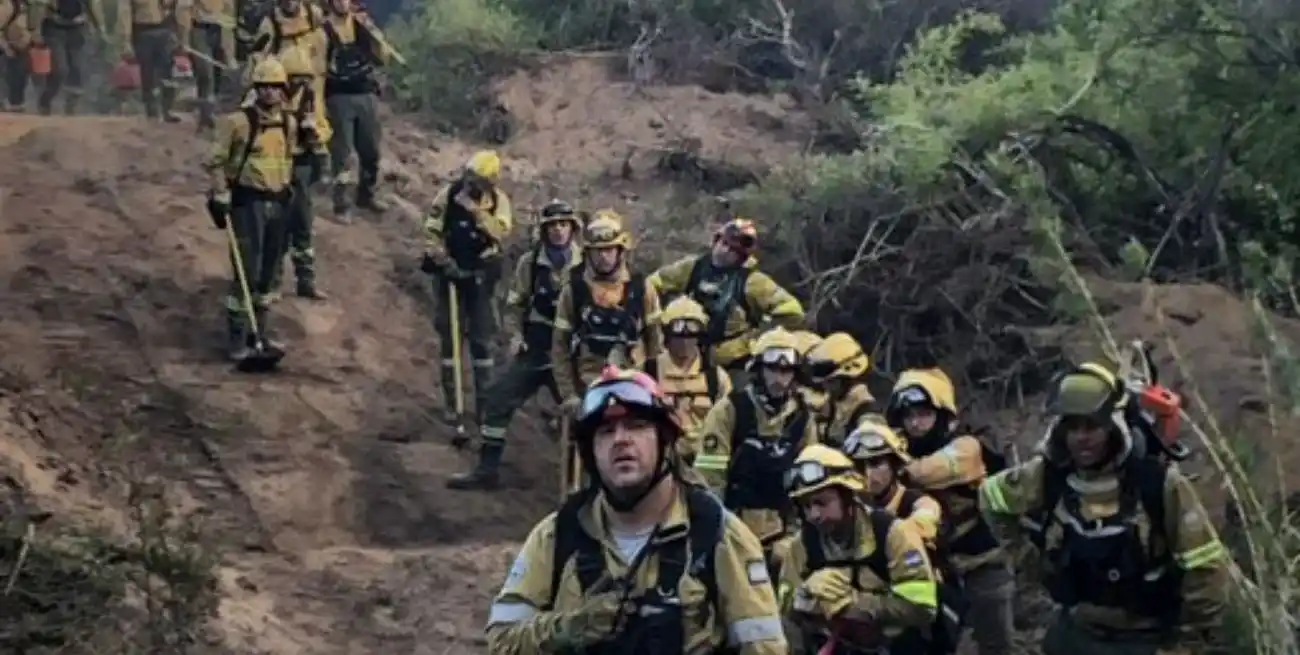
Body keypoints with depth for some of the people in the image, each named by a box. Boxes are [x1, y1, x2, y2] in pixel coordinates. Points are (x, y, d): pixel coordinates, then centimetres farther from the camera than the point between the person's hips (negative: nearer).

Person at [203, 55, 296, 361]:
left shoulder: (289, 122, 7)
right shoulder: (238, 121, -11)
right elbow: (216, 161, -8)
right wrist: (220, 198, -11)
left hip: (277, 201, 6)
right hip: (248, 201, -6)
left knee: (269, 269, 13)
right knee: (248, 270, -11)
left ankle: (259, 328, 26)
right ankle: (237, 335, -2)